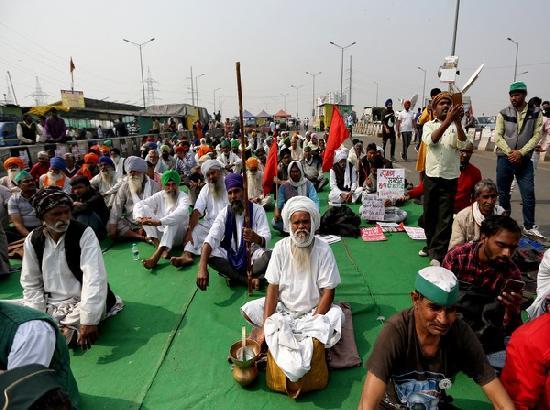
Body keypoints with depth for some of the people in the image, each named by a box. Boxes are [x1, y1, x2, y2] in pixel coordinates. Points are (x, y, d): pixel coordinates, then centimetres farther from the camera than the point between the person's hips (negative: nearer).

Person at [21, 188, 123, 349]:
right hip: (50, 304, 5)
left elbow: (94, 278, -24)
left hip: (81, 302, -5)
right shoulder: (33, 240, -2)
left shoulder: (84, 234, -16)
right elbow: (30, 283, 4)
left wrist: (89, 320, -31)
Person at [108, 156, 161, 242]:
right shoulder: (124, 186, 5)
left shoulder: (153, 186, -2)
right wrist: (112, 225, -15)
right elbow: (117, 206, -2)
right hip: (129, 223, 4)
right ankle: (141, 237, -23)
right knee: (109, 226, -21)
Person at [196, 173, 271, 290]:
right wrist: (202, 268, -35)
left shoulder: (257, 209, -11)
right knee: (210, 254, -25)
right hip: (231, 256, 3)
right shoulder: (225, 213, -7)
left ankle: (233, 275, -18)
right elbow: (211, 238, -20)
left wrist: (256, 238, -48)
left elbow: (266, 238, -21)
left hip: (253, 255, -2)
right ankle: (249, 279, -18)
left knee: (268, 257, -33)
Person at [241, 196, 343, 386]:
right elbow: (273, 287, -10)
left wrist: (314, 323, -23)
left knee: (336, 315, -31)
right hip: (283, 307, 2)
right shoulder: (281, 247, -8)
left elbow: (328, 292, -14)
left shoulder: (323, 249, -13)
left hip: (313, 311, -1)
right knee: (248, 310, -17)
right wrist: (266, 326, -19)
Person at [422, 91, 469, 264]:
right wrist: (447, 121, -27)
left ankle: (437, 254, -2)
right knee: (429, 215, 10)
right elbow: (430, 140, -16)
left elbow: (462, 145, -11)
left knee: (445, 218, -4)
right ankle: (431, 246, 29)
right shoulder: (429, 125, 6)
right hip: (431, 176, 1)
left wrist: (458, 122, -22)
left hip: (450, 177, -1)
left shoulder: (456, 126, 6)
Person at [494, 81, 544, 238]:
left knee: (529, 194, 0)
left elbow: (536, 136, -2)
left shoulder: (535, 113, 3)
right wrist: (510, 153, -12)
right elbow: (497, 136, -2)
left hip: (524, 159, 0)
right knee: (503, 194, 9)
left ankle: (529, 226, 14)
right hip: (505, 158, 0)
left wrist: (521, 152, -14)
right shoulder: (503, 114, 3)